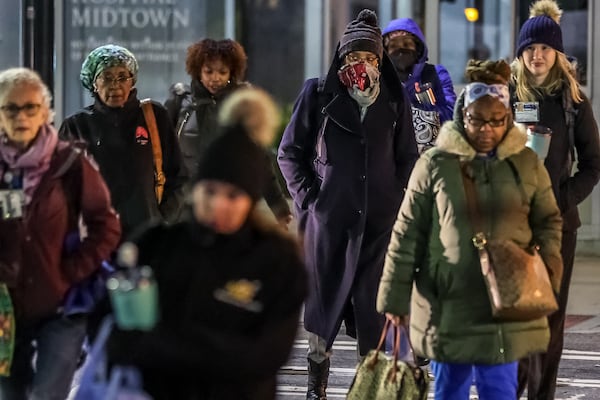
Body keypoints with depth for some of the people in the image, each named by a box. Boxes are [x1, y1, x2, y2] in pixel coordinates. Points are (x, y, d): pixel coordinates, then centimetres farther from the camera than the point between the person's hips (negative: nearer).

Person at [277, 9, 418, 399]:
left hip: (380, 218, 1)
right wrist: (308, 199, -2)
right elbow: (290, 151, 5)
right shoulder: (318, 93, 1)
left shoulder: (395, 98, 7)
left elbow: (407, 157, 15)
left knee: (374, 303, 0)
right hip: (329, 216, -1)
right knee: (326, 296, 3)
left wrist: (398, 199, 4)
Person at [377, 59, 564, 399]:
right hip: (447, 304, -1)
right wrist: (395, 295, 1)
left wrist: (546, 262, -7)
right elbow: (407, 234, 1)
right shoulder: (435, 164, -2)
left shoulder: (527, 163, 3)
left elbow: (549, 219, 13)